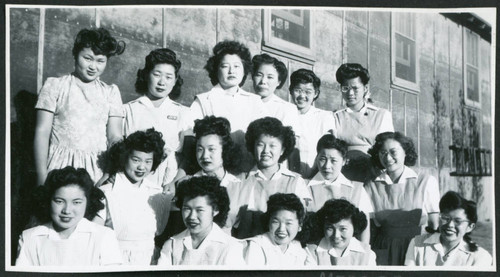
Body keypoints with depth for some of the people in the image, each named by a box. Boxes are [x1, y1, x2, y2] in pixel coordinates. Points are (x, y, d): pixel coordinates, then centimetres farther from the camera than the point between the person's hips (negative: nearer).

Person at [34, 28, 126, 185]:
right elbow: (42, 132, 2)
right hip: (62, 165, -2)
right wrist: (42, 176, -6)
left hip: (98, 168, 2)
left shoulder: (110, 92, 12)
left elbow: (115, 136, 7)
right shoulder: (54, 86, 6)